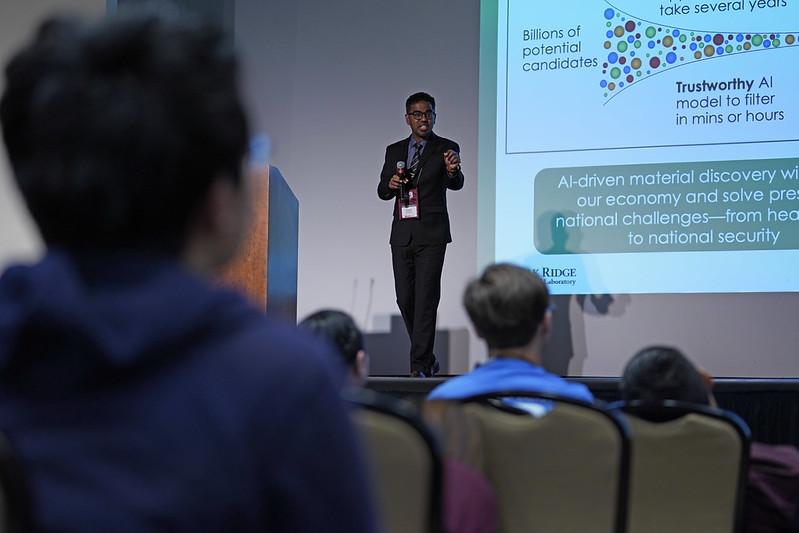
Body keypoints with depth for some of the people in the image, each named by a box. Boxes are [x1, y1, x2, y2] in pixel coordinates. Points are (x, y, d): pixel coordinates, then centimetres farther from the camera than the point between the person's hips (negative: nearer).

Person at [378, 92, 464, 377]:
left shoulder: (446, 149, 0)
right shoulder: (394, 151, 13)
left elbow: (456, 184, -16)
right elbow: (382, 191, 16)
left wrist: (452, 170, -39)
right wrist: (391, 184, -7)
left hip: (431, 235, -5)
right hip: (402, 234, 5)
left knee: (426, 299, -11)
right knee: (405, 299, 6)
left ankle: (420, 366, -12)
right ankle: (427, 357, 22)